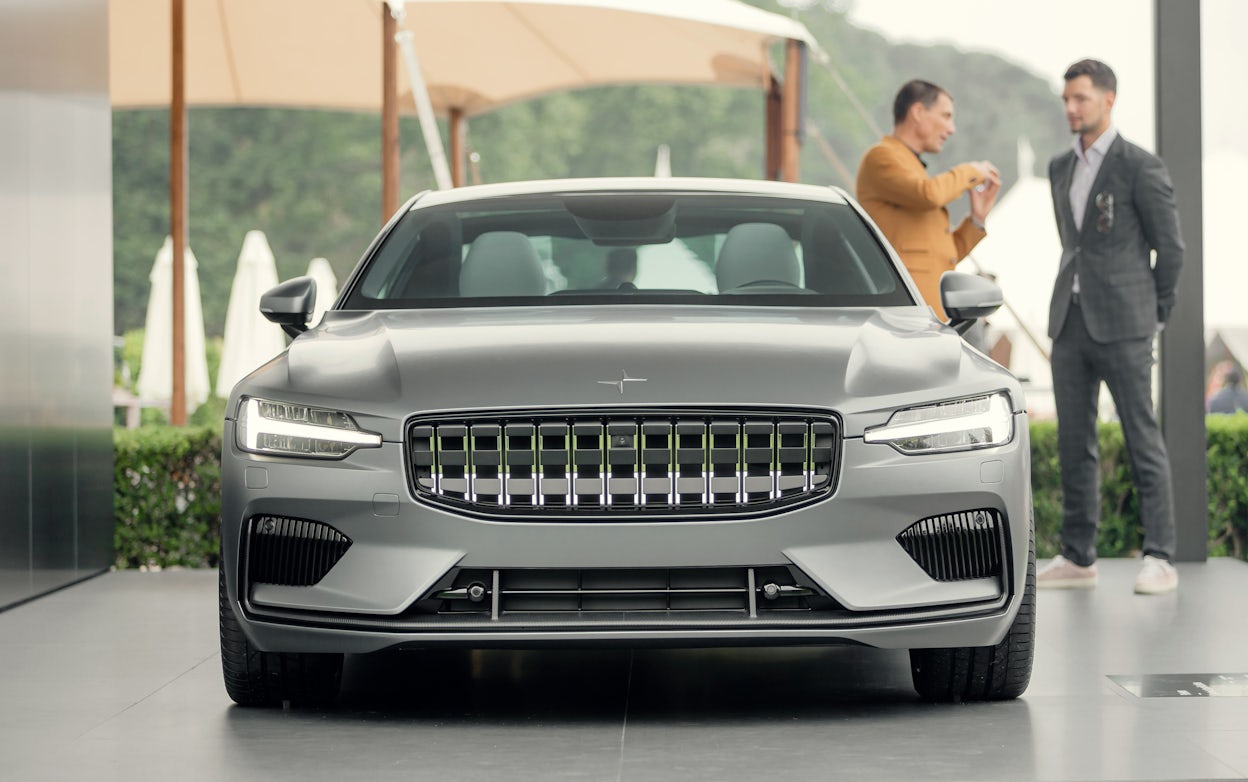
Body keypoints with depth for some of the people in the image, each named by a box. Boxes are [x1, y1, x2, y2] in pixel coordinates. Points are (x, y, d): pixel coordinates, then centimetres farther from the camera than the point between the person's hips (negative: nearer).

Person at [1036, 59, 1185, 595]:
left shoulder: (1141, 167, -7)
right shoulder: (1060, 169, 14)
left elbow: (1170, 247, -2)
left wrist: (1155, 315, 3)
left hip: (1122, 326, -6)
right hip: (1069, 321, 7)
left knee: (1142, 439, -4)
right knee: (1073, 442, 7)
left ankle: (1159, 559, -2)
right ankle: (1078, 557, 13)